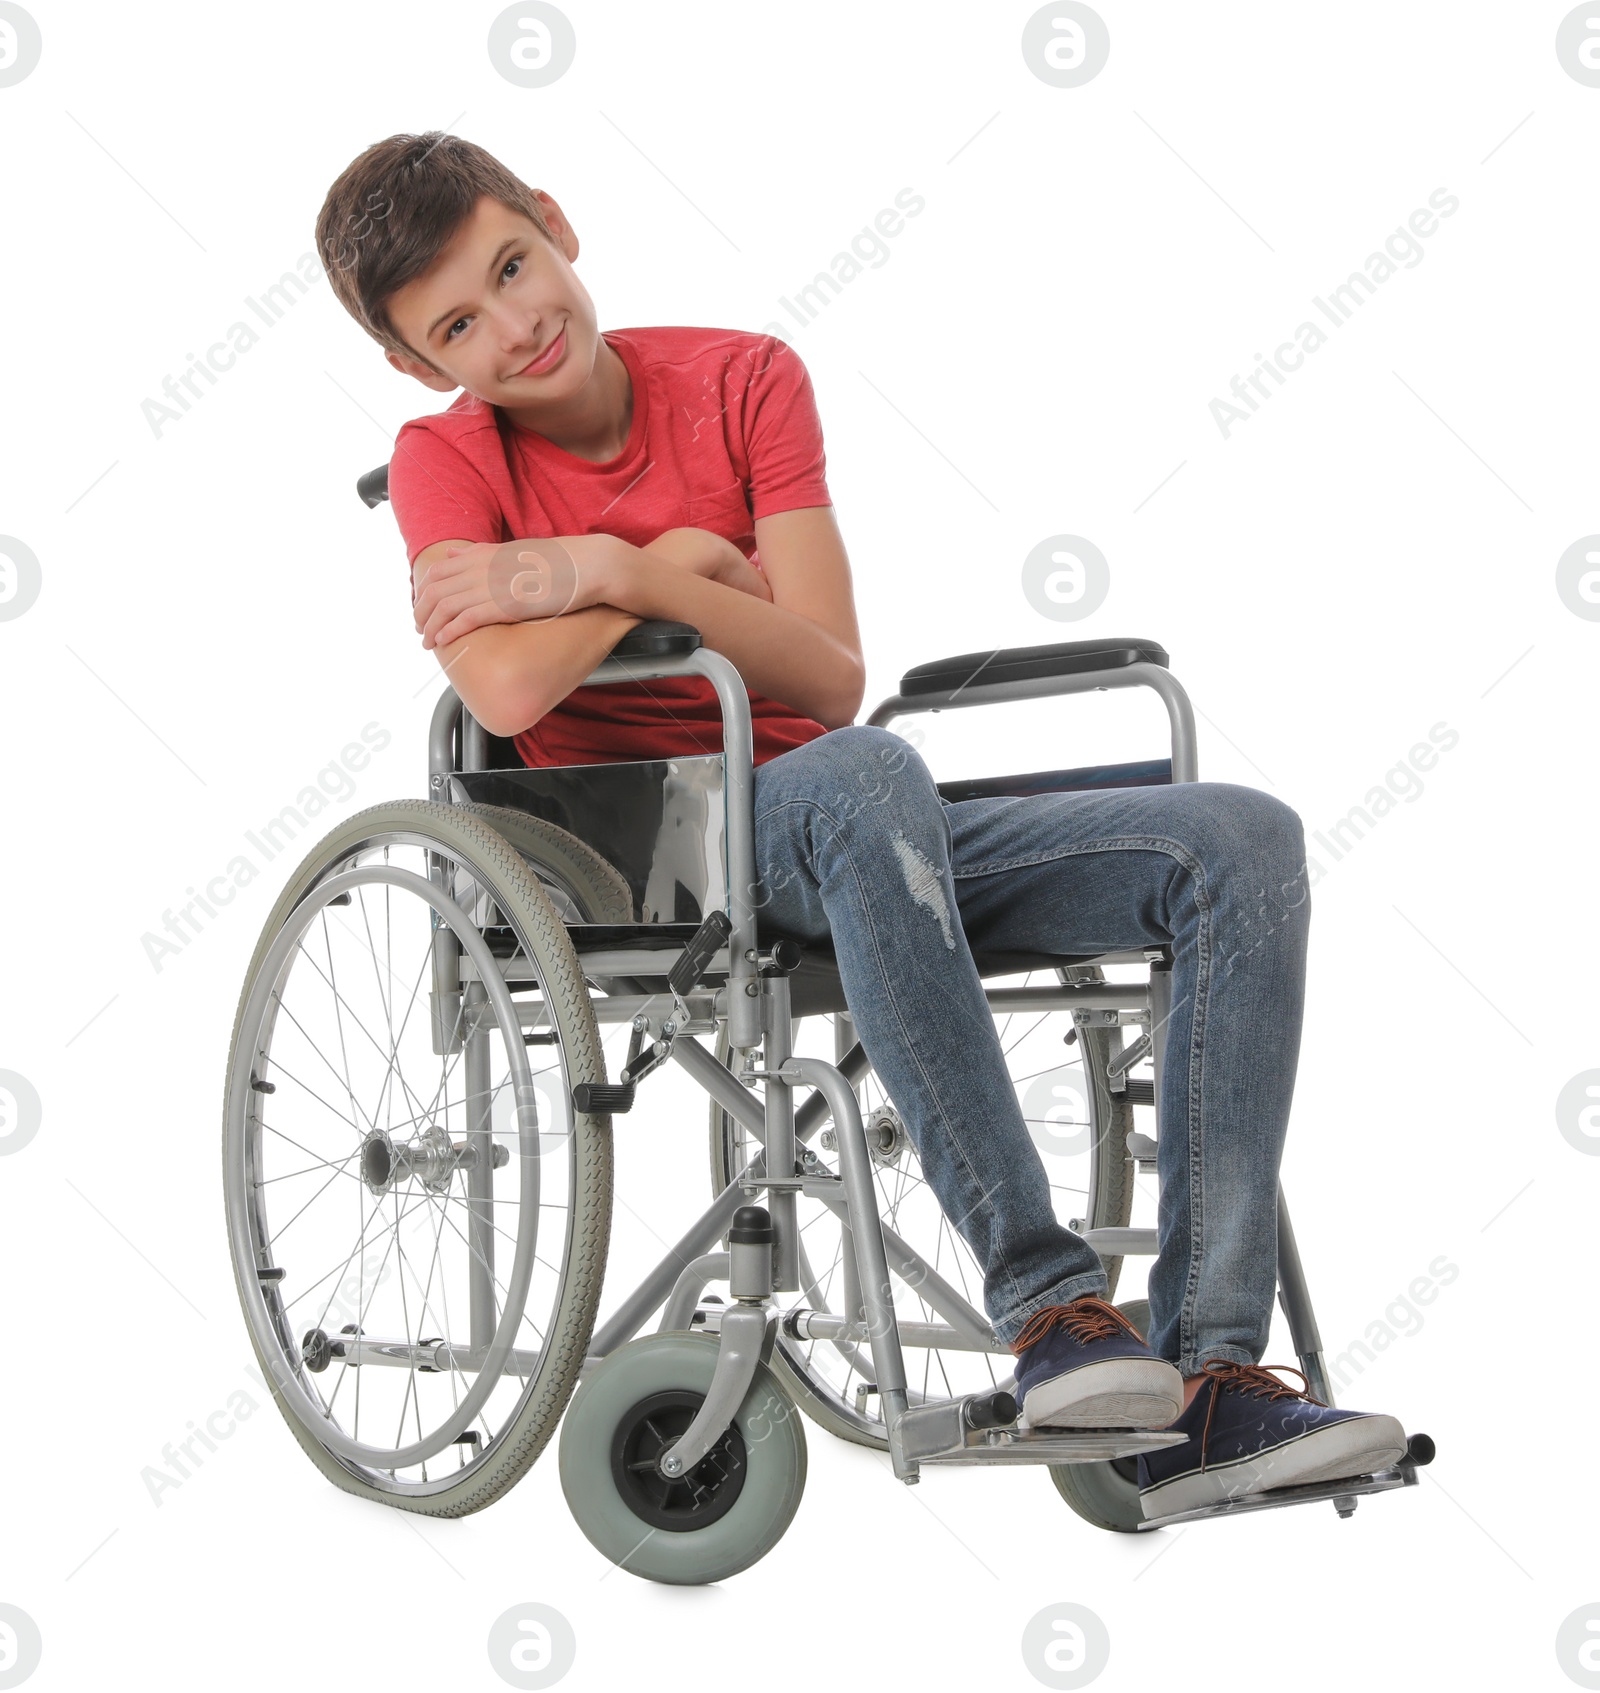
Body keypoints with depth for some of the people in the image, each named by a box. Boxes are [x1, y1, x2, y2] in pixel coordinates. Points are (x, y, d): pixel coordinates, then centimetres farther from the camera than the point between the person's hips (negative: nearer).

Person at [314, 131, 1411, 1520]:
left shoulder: (747, 378, 6)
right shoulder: (444, 457, 0)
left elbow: (831, 678, -5)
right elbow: (511, 694, -20)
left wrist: (604, 571, -12)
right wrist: (683, 560, -8)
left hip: (848, 855, 5)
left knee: (1242, 841, -15)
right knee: (863, 777, -40)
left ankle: (1206, 1380, -26)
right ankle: (1047, 1304, -39)